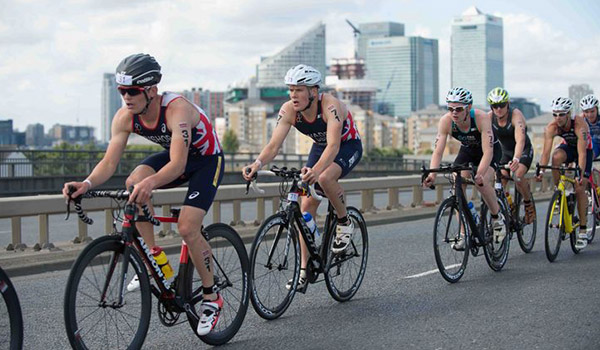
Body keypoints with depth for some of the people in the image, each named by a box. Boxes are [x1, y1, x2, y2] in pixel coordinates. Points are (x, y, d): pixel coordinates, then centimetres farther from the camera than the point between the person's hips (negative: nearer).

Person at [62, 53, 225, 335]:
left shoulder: (177, 109, -36)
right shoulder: (125, 117, -17)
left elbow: (177, 166, -45)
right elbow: (109, 161, -19)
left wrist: (151, 182, -64)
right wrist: (87, 183, -39)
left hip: (207, 159, -6)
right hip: (174, 155, 6)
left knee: (187, 227, -20)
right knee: (134, 182, -25)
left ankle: (211, 298, 1)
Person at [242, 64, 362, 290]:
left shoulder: (330, 106, -35)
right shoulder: (288, 110, -20)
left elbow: (333, 145, -47)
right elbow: (274, 145, -26)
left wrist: (316, 170, -64)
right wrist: (258, 164, -47)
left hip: (348, 146, -5)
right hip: (320, 147, 6)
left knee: (325, 178, -37)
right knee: (306, 206, -5)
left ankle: (345, 223, -8)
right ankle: (304, 270, 1)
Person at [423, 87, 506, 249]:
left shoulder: (481, 118, -36)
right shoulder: (445, 121, -26)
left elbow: (487, 152, -40)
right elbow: (438, 151, -29)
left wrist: (479, 174, -55)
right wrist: (432, 174, -46)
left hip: (490, 150, -4)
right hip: (467, 151, 4)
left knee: (482, 183, -28)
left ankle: (497, 217, -1)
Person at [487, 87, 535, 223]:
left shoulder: (516, 115, -28)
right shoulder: (489, 117, -15)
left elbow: (520, 140, -42)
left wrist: (516, 159, -58)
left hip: (524, 151, -4)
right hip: (505, 152, 4)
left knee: (518, 177, -28)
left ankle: (528, 204, 0)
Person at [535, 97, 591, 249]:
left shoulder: (580, 125, -36)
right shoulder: (551, 128, -26)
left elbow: (582, 153, -42)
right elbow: (546, 151, -32)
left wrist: (581, 174, -51)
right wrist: (541, 171, -45)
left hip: (586, 149, -3)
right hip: (568, 146, 3)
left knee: (579, 189, -14)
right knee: (556, 157, -34)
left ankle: (583, 231, -7)